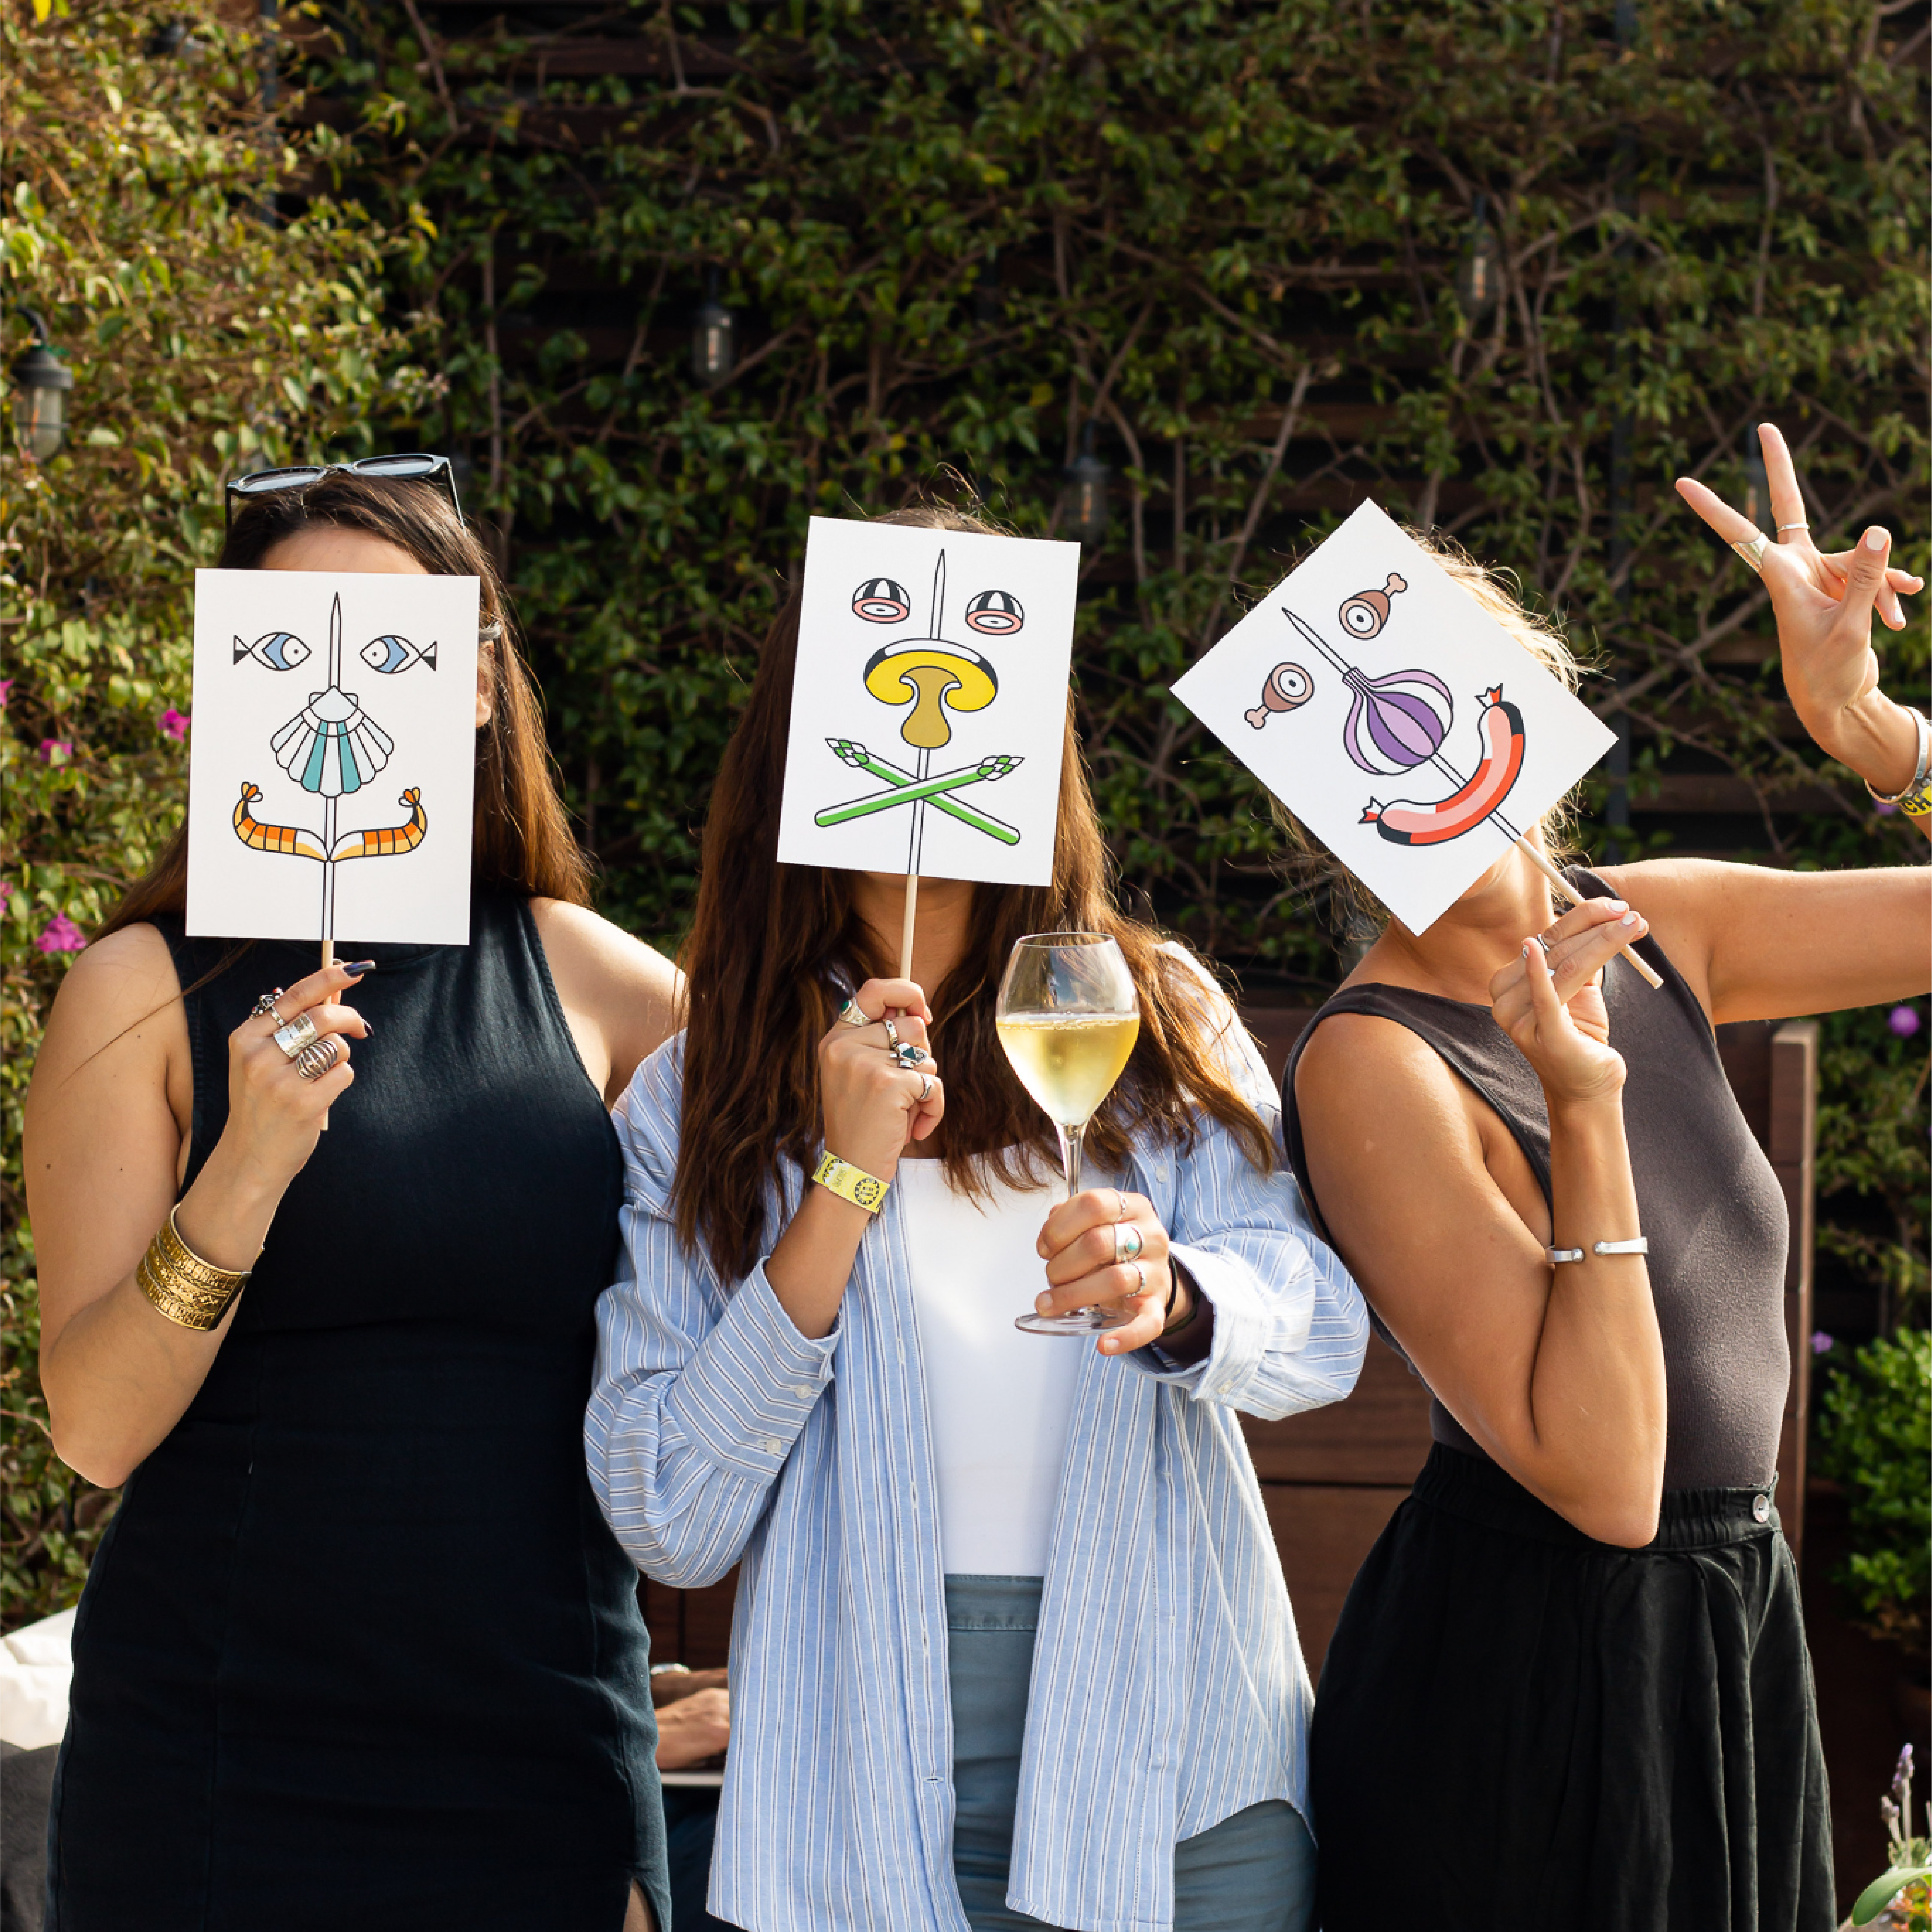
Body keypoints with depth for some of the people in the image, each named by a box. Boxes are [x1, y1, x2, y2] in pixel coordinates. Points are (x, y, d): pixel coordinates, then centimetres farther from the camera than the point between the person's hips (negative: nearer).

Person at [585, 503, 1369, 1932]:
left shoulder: (1160, 1016, 6)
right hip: (869, 1801, -1)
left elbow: (1320, 1326, -8)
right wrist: (844, 1180, -13)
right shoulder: (698, 1098, 3)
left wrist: (1169, 1297, -30)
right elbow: (671, 1526, -6)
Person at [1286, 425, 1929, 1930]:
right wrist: (1585, 1110, -29)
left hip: (1737, 1647, 7)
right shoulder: (1375, 1065, -19)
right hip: (1522, 1680, -7)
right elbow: (1602, 1483, -23)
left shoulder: (1655, 929, 2)